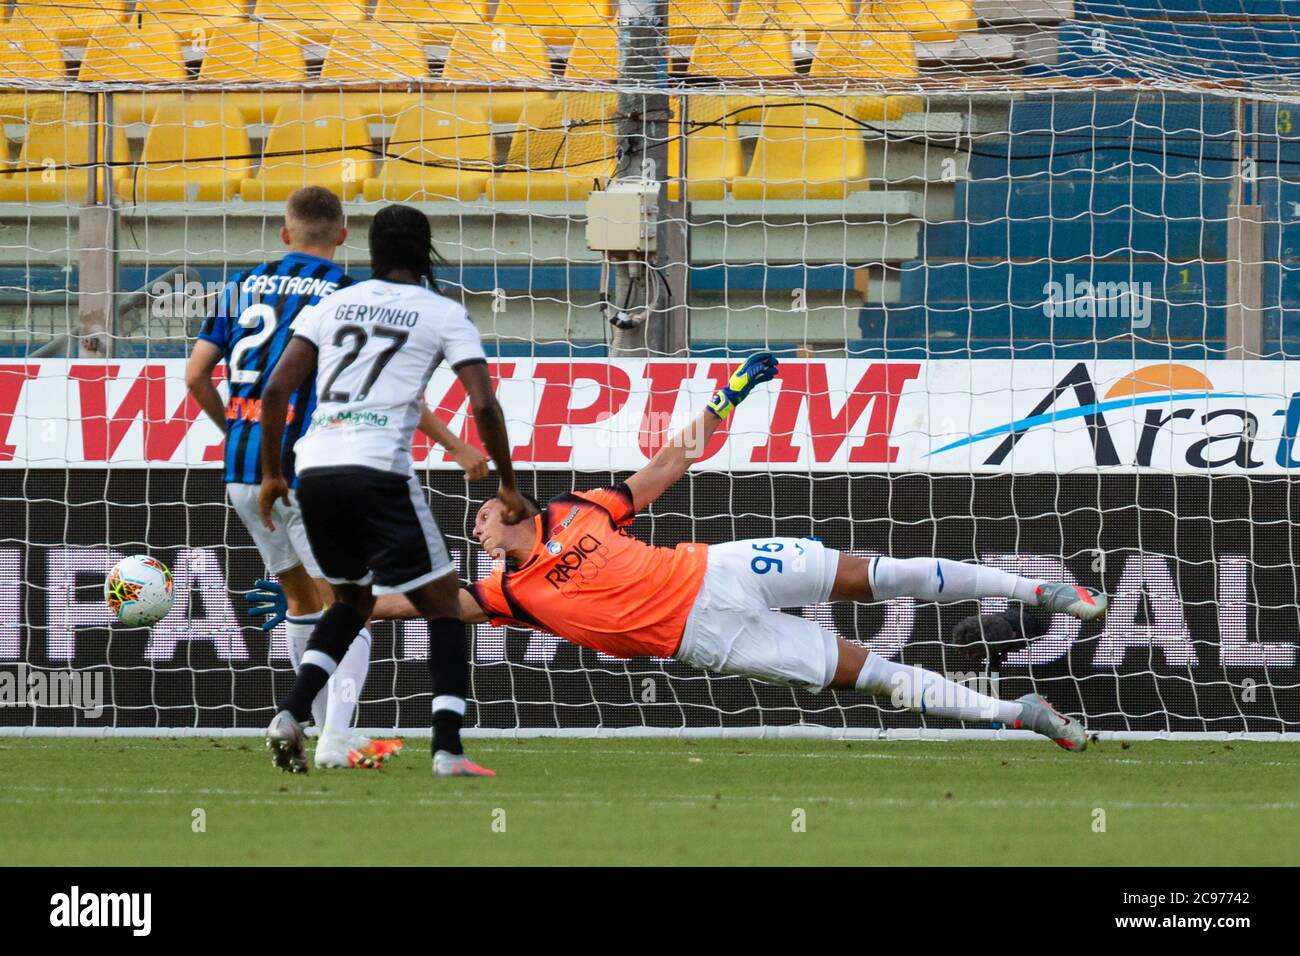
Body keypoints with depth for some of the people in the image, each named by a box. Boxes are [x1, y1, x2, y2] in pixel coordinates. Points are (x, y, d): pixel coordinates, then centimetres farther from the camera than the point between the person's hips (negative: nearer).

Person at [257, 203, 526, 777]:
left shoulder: (334, 304, 17)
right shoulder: (443, 314, 7)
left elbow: (276, 391, 10)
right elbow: (483, 406, -3)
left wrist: (271, 473, 18)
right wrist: (507, 485, 8)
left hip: (314, 471, 5)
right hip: (378, 472, -5)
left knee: (352, 600, 25)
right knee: (443, 606, 8)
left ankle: (291, 716, 6)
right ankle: (448, 749, -4)